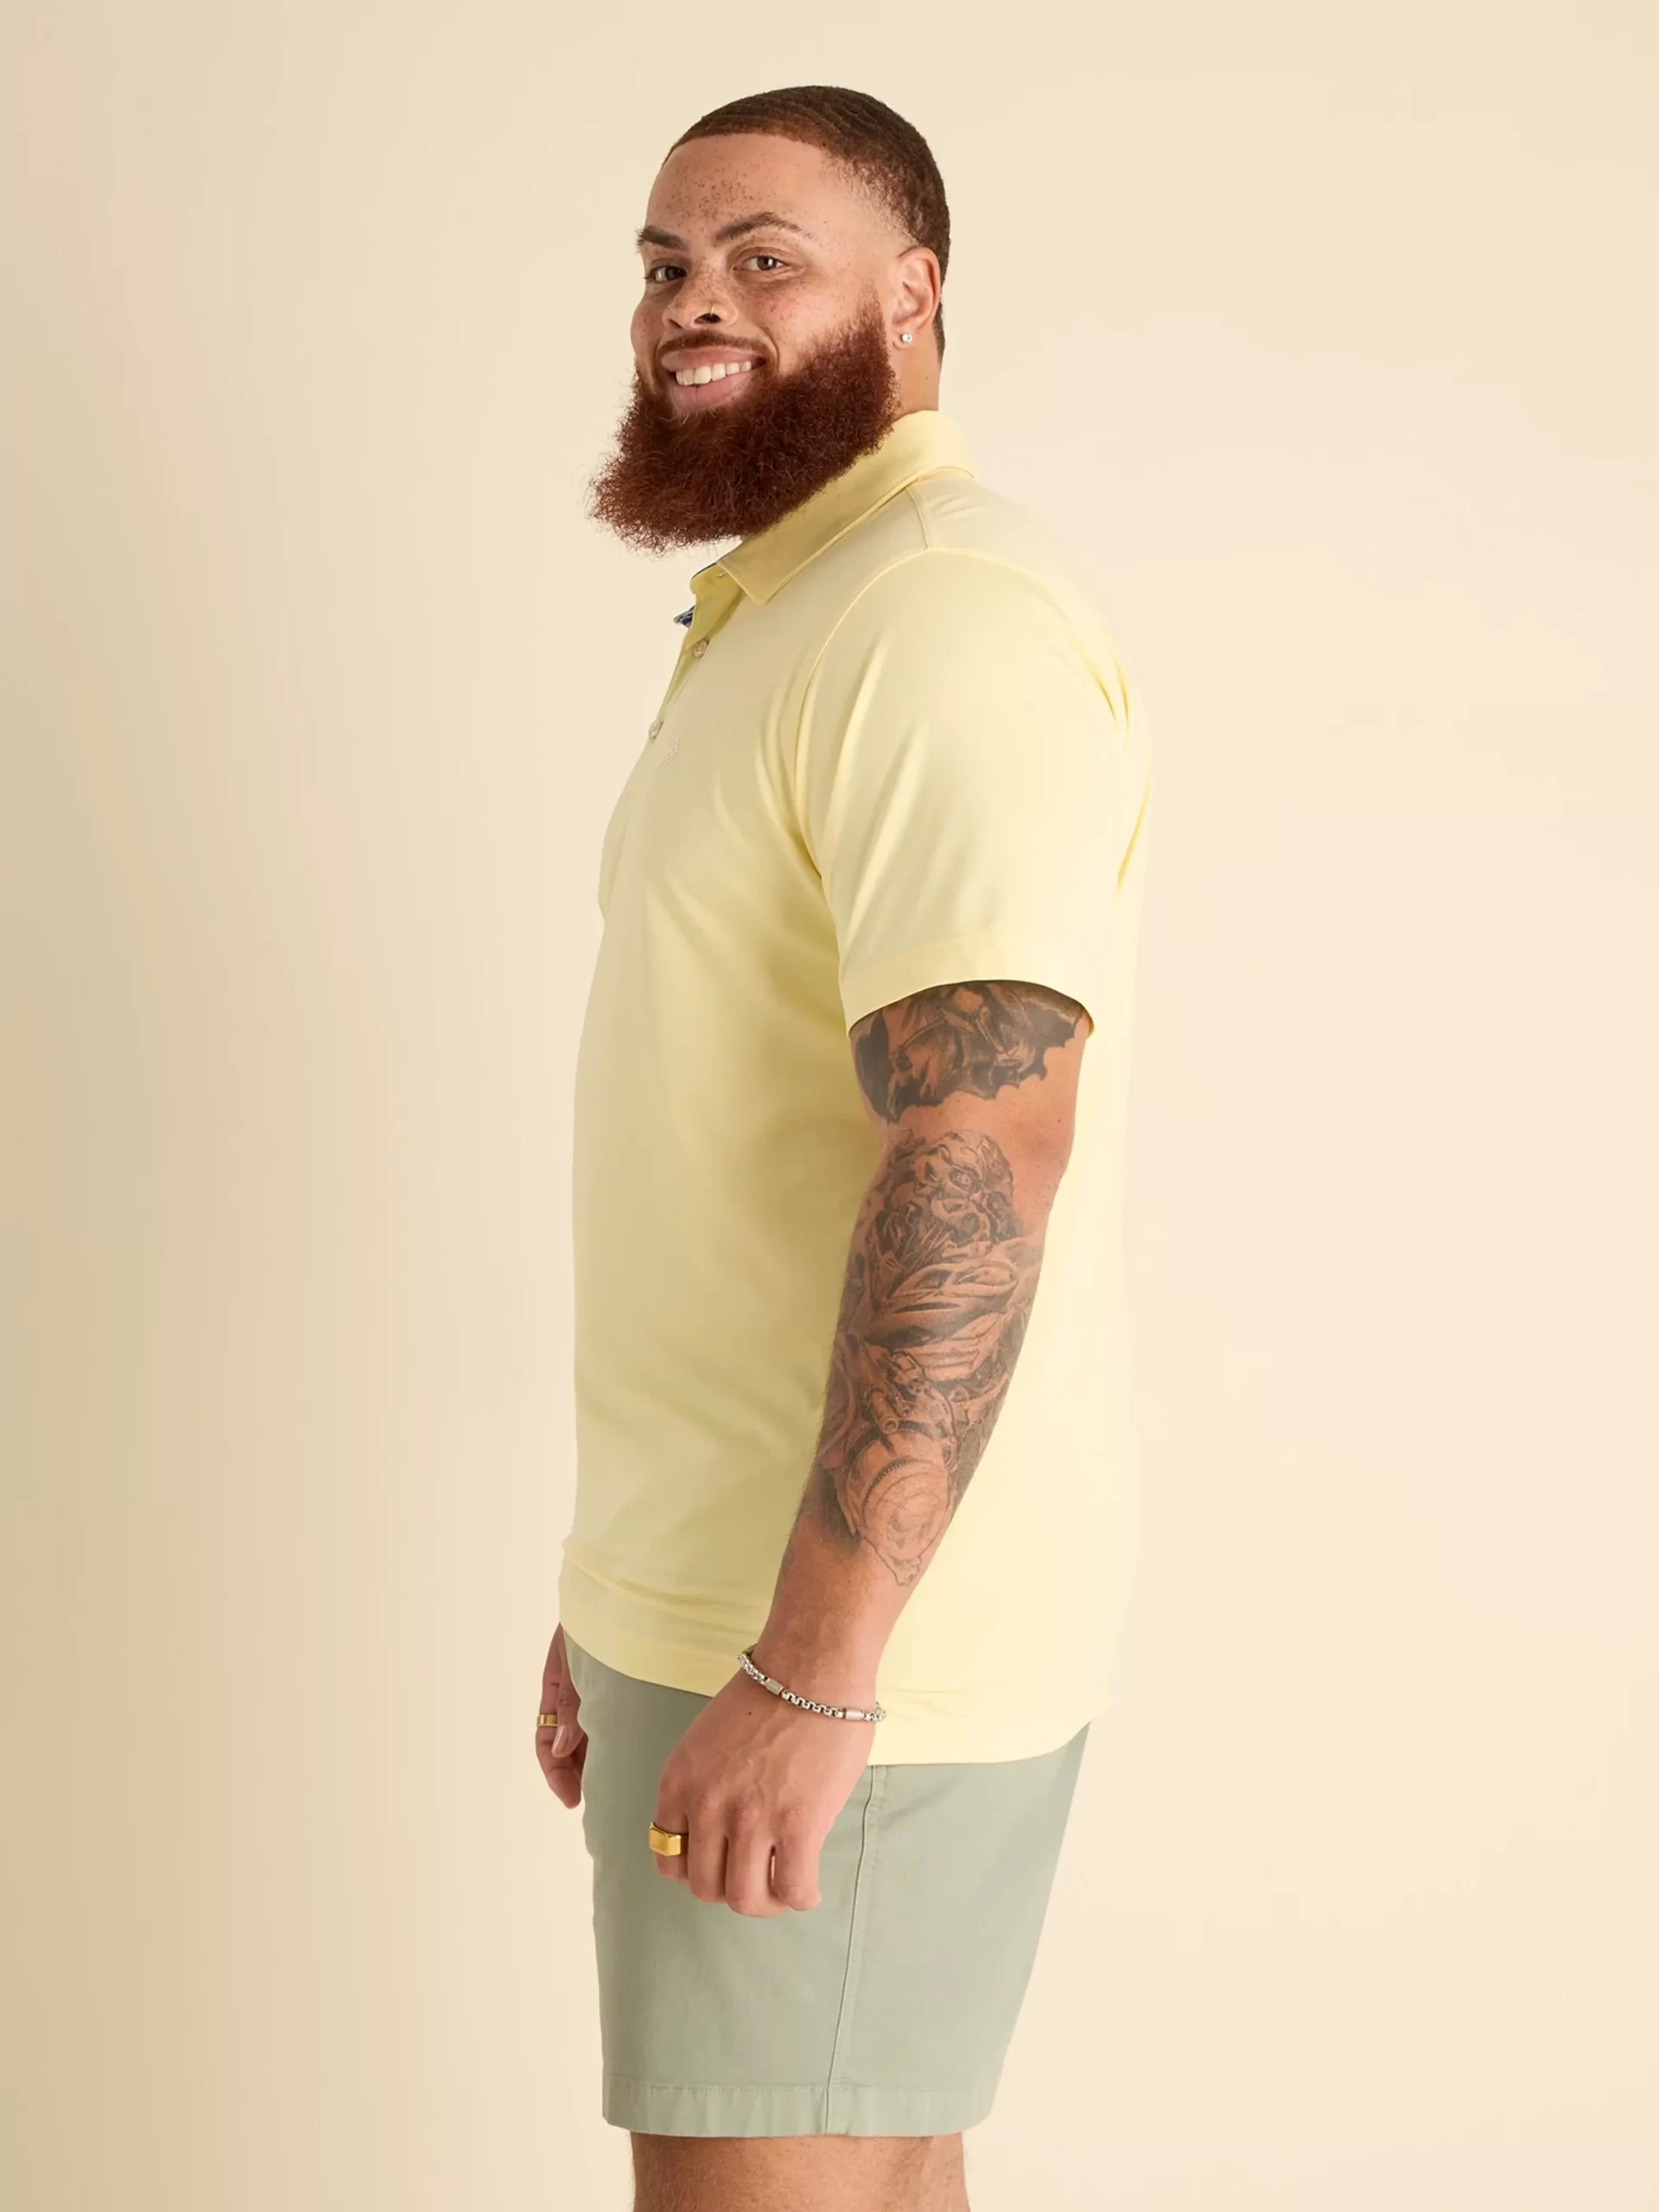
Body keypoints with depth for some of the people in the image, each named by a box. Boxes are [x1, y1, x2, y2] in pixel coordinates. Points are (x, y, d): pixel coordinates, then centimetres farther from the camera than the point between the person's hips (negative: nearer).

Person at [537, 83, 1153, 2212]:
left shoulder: (939, 611, -15)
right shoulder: (782, 619, 18)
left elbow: (977, 1153, -25)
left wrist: (810, 1670, -26)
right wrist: (627, 1595, 21)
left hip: (843, 1637, -10)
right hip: (730, 1596, 10)